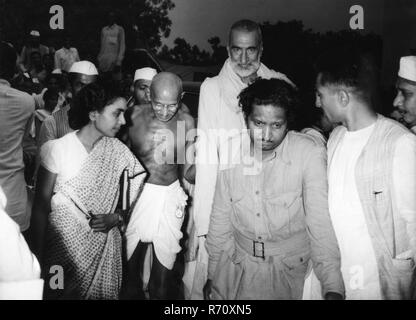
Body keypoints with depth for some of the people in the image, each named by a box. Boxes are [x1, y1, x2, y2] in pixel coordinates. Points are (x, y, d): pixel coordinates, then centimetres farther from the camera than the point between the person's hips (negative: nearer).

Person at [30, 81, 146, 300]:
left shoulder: (118, 151, -3)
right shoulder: (57, 149, -11)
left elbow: (138, 193, 4)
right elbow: (41, 206, -8)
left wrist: (117, 217, -13)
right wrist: (38, 255, -8)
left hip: (104, 247, 3)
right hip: (63, 244, -2)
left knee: (103, 293, 12)